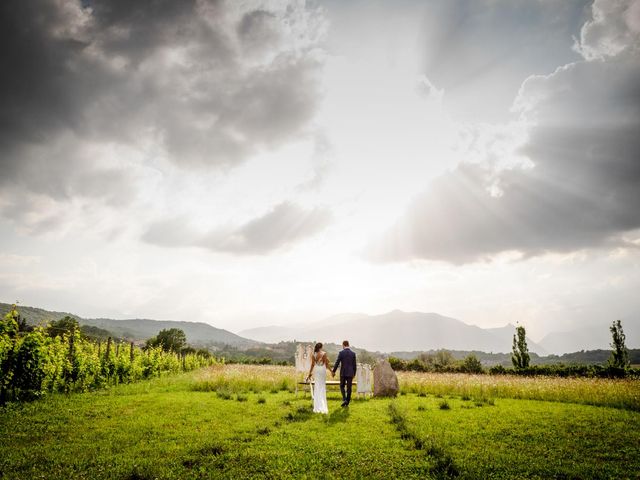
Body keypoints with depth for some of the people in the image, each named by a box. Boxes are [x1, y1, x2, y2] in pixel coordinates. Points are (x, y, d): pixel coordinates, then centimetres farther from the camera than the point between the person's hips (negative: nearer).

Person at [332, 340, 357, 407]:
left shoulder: (341, 353, -8)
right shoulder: (353, 353, 1)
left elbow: (337, 363, -7)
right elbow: (354, 364, 5)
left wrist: (333, 371, 4)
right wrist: (354, 373, 15)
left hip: (343, 373, -2)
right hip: (350, 373, 2)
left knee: (342, 386, 12)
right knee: (349, 388, 8)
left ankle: (344, 399, -7)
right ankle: (347, 402, 11)